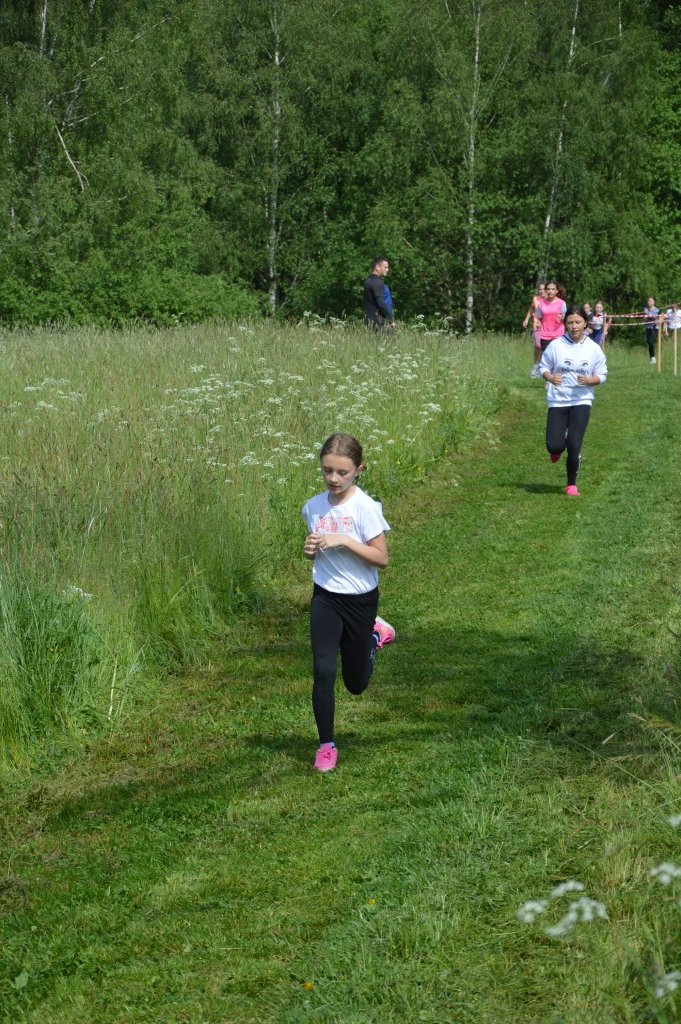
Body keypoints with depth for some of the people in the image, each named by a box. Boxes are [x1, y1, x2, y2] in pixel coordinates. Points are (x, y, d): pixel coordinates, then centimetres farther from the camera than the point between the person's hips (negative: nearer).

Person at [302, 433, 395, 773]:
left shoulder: (365, 508, -14)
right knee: (323, 671, -13)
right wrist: (310, 550, -8)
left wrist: (344, 541, -25)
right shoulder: (313, 507, 0)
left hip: (360, 600, -2)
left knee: (356, 683, 12)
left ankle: (374, 637, 42)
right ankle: (326, 746, 1)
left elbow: (381, 558, -15)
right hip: (325, 598, 2)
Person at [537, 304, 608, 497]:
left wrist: (589, 380, -16)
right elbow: (543, 367, 5)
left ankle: (572, 485, 9)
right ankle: (557, 448, 32)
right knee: (554, 445, -9)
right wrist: (550, 377, -17)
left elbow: (602, 375, 5)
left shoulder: (593, 349, -1)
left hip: (581, 401, 0)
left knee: (574, 445, -10)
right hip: (557, 401, 0)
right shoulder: (556, 345, -5)